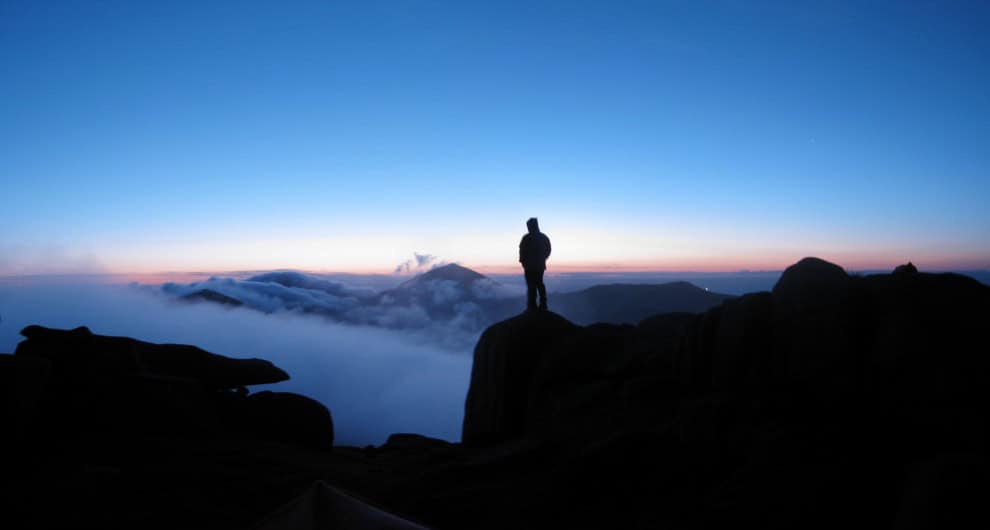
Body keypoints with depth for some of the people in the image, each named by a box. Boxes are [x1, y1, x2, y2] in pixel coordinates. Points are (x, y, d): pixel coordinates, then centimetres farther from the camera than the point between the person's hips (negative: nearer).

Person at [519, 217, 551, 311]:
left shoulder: (526, 238, -12)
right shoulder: (544, 237, 6)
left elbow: (522, 251, -13)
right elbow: (548, 251, 12)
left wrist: (523, 261, 3)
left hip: (529, 266, -6)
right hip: (540, 265, 6)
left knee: (531, 285, -3)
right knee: (540, 284, 17)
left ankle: (532, 306, -5)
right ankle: (543, 305, 16)